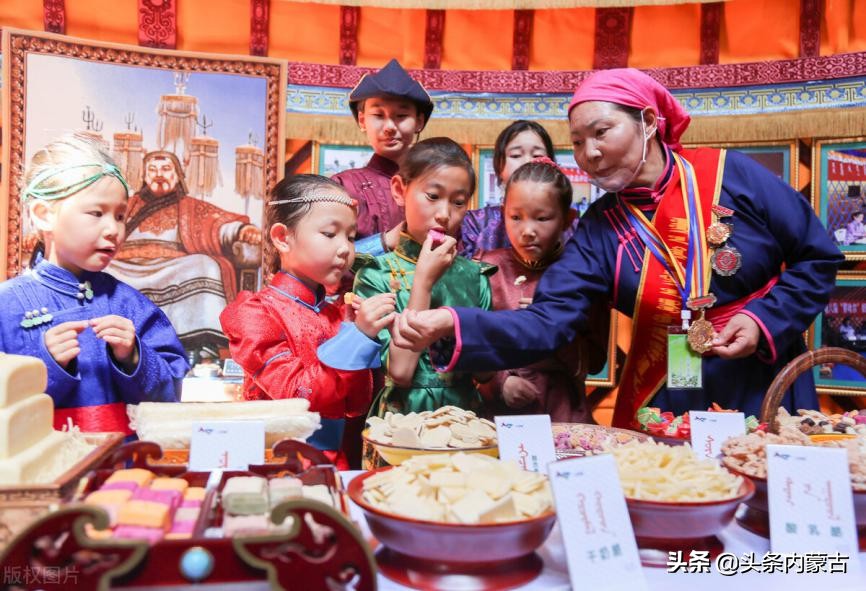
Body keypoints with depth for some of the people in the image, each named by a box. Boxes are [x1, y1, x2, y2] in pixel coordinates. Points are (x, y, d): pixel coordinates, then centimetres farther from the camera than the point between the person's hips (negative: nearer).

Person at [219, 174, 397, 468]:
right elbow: (297, 397, -14)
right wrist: (358, 337, -18)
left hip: (334, 462, 5)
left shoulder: (336, 315, 13)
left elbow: (356, 406, 8)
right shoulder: (255, 312, -3)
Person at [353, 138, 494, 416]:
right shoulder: (376, 275, -3)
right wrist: (424, 281, -11)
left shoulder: (475, 275, 6)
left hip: (466, 414, 5)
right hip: (403, 414, -4)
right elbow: (400, 372, -13)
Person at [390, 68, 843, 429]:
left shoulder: (732, 175, -9)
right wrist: (450, 326, -33)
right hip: (664, 402, 1)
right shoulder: (599, 231, -6)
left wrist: (765, 320, -15)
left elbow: (818, 258, 0)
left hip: (767, 389, 0)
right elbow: (546, 322, -18)